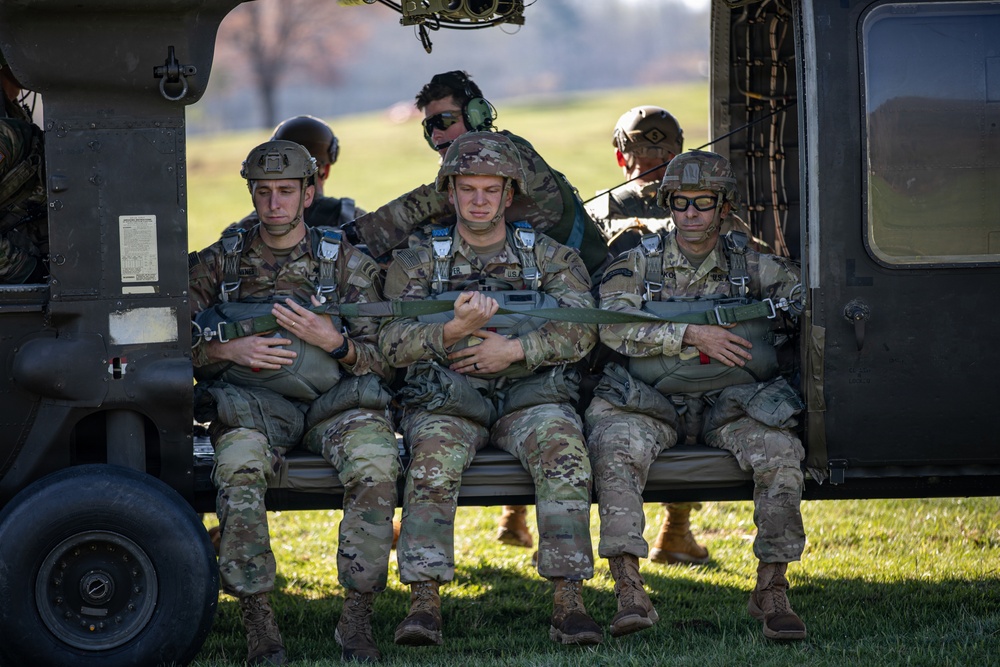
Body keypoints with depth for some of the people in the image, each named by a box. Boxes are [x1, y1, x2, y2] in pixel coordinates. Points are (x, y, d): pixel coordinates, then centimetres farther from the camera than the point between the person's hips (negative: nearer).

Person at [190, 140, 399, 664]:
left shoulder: (348, 264, 10)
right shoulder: (218, 263, 12)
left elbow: (381, 361, 7)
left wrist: (333, 342, -13)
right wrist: (229, 351, -10)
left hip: (335, 402, 0)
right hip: (252, 404, 0)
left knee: (375, 462, -33)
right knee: (240, 467, -36)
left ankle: (358, 617, -26)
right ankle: (257, 619, -31)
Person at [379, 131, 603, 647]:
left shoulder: (551, 258, 13)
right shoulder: (417, 264, 12)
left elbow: (582, 330, -1)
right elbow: (393, 342, -2)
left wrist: (516, 348, -16)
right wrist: (452, 331, -22)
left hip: (532, 396, 0)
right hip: (447, 399, 0)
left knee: (563, 451, -31)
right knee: (434, 458, -33)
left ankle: (569, 602, -34)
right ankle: (424, 604, -36)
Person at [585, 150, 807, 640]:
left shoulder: (749, 263, 11)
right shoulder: (638, 264, 6)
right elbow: (614, 326, -9)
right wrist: (691, 335, -18)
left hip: (731, 401, 1)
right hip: (652, 400, -1)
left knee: (778, 450, -29)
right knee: (616, 444, -33)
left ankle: (771, 591, -20)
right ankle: (629, 593, -34)